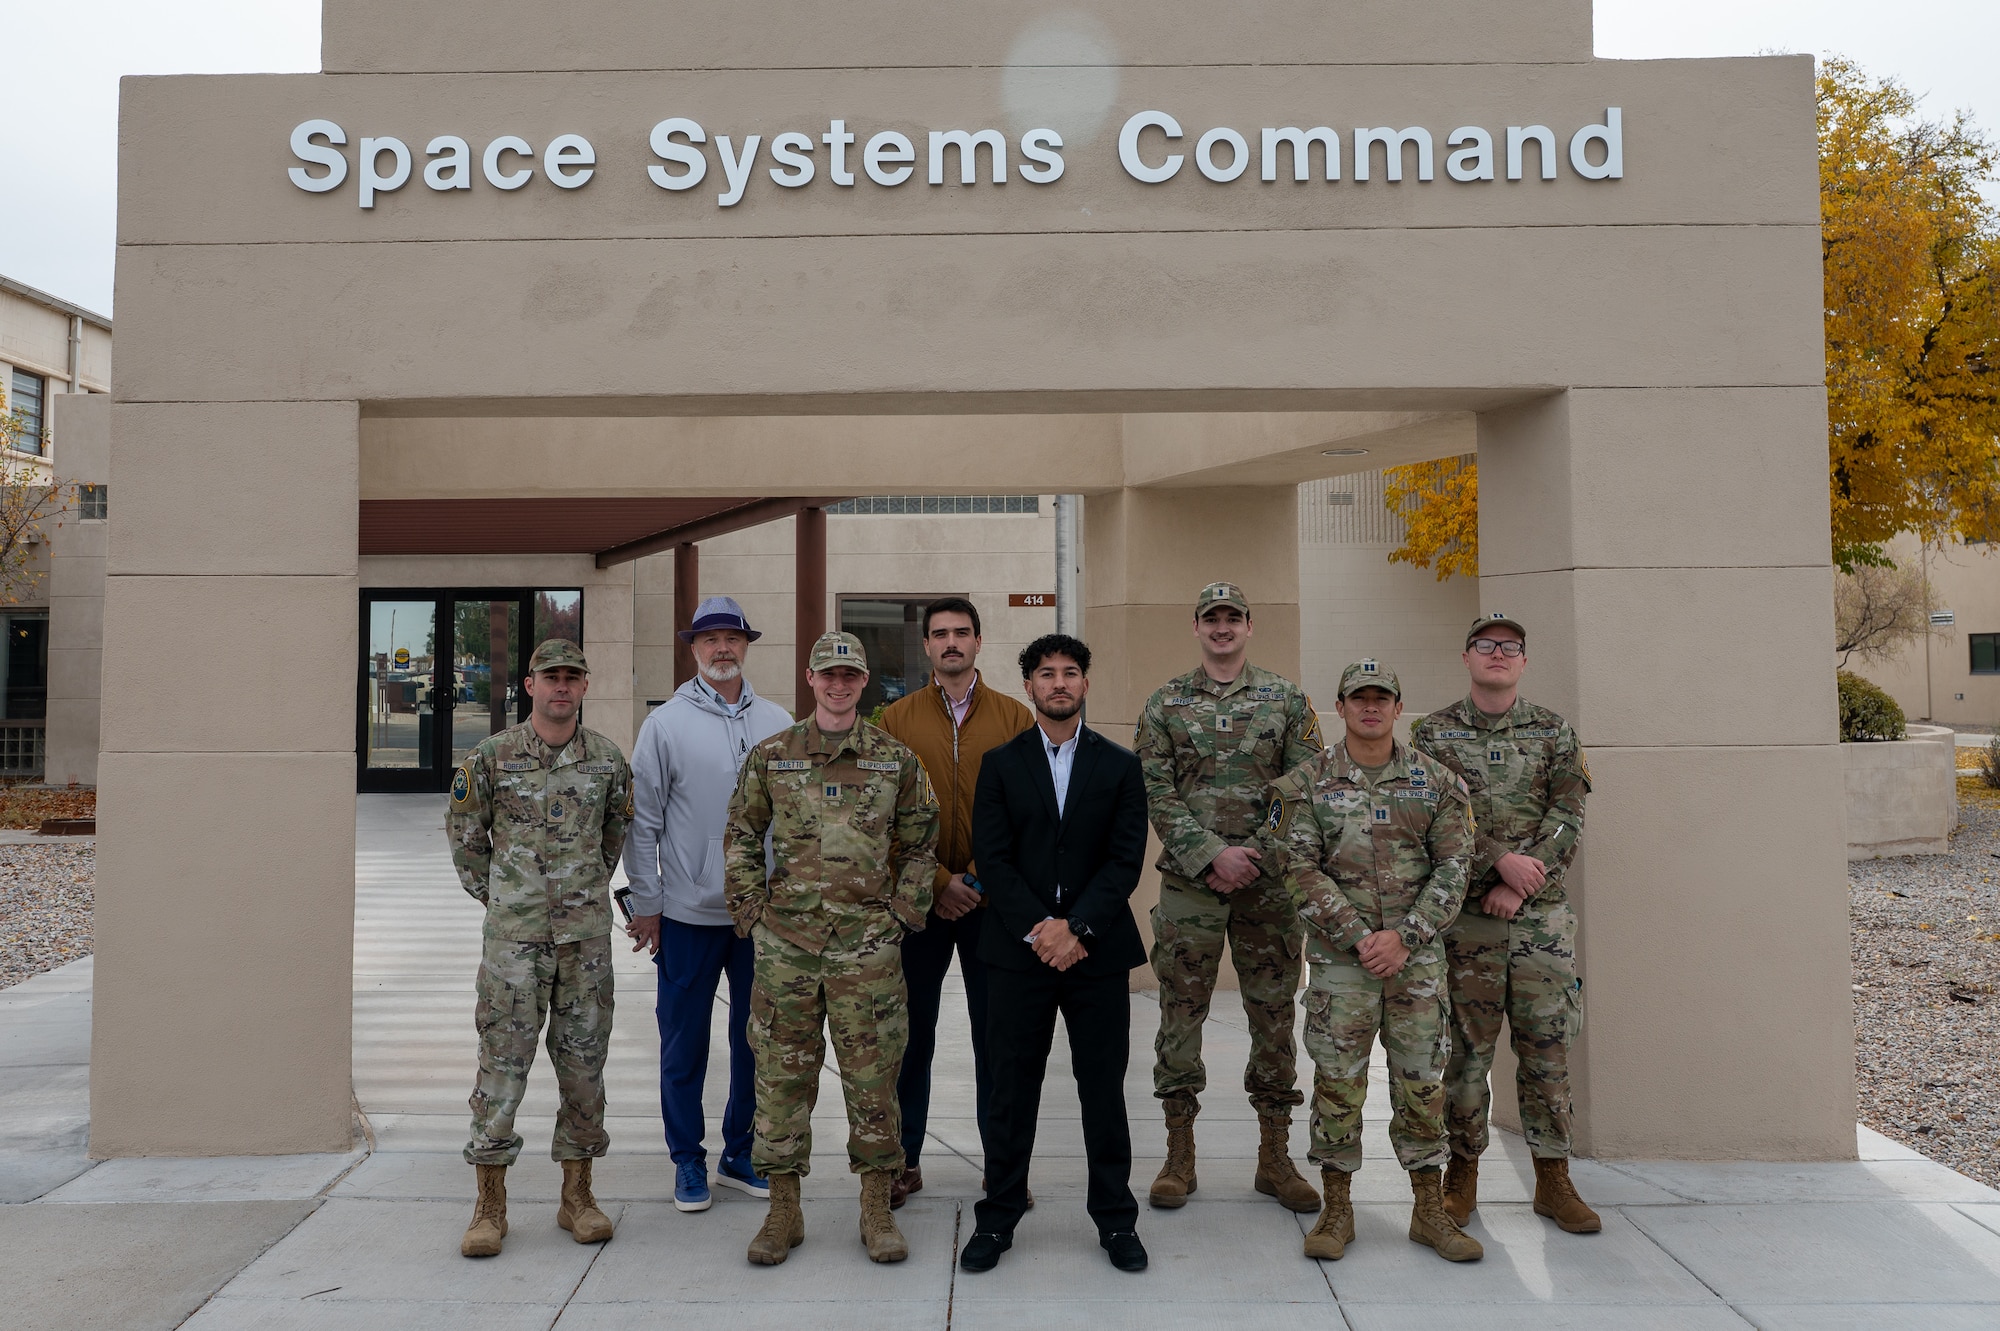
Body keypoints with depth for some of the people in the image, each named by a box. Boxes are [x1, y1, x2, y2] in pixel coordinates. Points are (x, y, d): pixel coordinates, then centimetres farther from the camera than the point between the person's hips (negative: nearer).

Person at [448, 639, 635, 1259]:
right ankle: (490, 1203, 12)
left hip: (586, 934, 2)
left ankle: (577, 1194, 19)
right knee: (502, 1061, 0)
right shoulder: (492, 756, -2)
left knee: (583, 1061, 7)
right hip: (514, 935, -2)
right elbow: (463, 830, 10)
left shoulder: (608, 759, 4)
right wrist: (493, 893, 10)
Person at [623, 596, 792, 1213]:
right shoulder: (665, 724, -2)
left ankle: (741, 1154, 27)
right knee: (684, 1043, 7)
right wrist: (646, 904, -2)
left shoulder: (778, 723, 5)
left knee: (757, 1040, 11)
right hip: (688, 912, -2)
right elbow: (644, 821, 0)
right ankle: (688, 1160, 23)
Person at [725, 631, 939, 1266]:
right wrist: (751, 909, 3)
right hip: (786, 942, 1)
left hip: (868, 944, 0)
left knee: (873, 1076, 4)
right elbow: (742, 835, 10)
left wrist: (905, 910, 2)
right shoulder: (770, 756, 5)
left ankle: (877, 1209, 18)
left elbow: (921, 843, 11)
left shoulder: (896, 760, 4)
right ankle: (783, 1209, 21)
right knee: (782, 1075, 7)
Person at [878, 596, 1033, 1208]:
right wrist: (937, 882, -10)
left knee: (995, 1035, 8)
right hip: (919, 901, 0)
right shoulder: (896, 718, 3)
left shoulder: (1014, 718, 3)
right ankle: (905, 1161, 21)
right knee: (912, 1033, 8)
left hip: (994, 902, 0)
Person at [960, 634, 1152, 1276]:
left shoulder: (1120, 766, 6)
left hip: (1097, 951, 0)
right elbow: (992, 859, -2)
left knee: (1104, 1089, 7)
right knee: (1011, 1090, 6)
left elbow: (1126, 859, -2)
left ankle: (1115, 1220, 21)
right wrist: (1037, 928, -13)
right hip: (1019, 951, 0)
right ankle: (997, 1218, 20)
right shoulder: (1000, 764, 6)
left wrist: (1077, 927, -13)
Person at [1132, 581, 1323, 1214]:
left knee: (1273, 1014, 6)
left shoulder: (1287, 699, 6)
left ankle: (1275, 1156, 19)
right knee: (1181, 1013, 3)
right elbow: (1158, 794, -2)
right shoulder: (1164, 704, 5)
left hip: (1269, 883, 1)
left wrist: (1254, 856, -9)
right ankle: (1179, 1155, 15)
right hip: (1188, 882, 0)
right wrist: (1212, 854, -12)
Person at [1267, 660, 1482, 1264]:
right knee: (1338, 1079, 2)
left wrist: (1403, 937, -10)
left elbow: (1452, 868, 1)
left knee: (1422, 1079, 7)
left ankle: (1429, 1210, 20)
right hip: (1339, 954, -1)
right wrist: (1360, 938, -13)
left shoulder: (1436, 781, 5)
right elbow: (1302, 871, -5)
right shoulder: (1307, 783, 0)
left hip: (1417, 953, 2)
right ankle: (1337, 1208, 15)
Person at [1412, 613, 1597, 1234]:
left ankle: (1553, 1178, 17)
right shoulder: (1434, 733, 3)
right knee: (1467, 1046, 3)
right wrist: (1501, 862, -19)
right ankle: (1462, 1171, 17)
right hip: (1465, 915, -2)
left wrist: (1518, 886, -11)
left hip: (1541, 915, 2)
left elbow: (1567, 817, -1)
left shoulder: (1554, 732, 9)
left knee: (1547, 1045, 6)